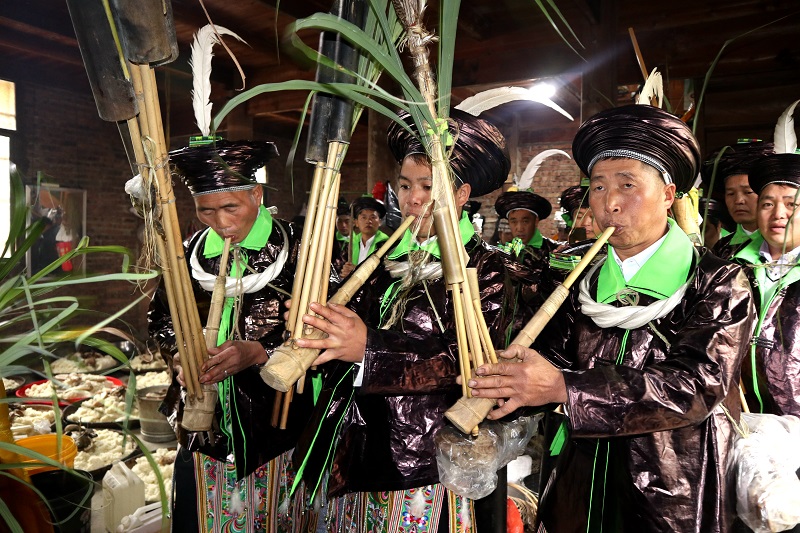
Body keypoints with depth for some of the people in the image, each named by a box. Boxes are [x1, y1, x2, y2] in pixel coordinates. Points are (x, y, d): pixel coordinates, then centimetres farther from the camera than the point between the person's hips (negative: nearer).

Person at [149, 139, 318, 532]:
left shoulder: (294, 249, -12)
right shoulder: (191, 253, 1)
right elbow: (161, 318, 9)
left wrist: (258, 352, -27)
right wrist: (180, 354, -10)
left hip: (275, 418, -3)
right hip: (205, 420, 4)